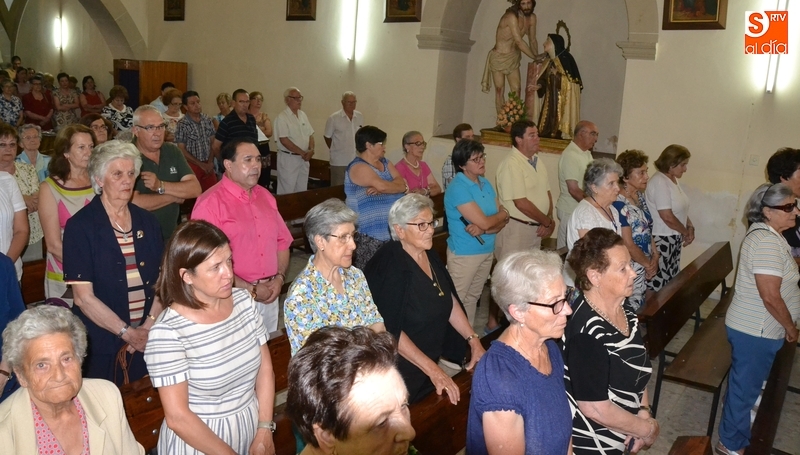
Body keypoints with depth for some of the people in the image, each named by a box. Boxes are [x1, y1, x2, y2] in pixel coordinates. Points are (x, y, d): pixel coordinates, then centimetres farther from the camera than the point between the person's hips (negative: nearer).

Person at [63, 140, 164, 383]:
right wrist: (128, 333, -14)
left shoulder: (147, 221, 6)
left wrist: (149, 326, -9)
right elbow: (83, 297, -12)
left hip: (148, 340, 4)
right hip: (102, 346, -4)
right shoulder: (80, 226, -8)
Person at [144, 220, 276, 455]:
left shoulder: (244, 301, -7)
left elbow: (264, 367, 0)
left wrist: (264, 432, -5)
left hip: (251, 427, 5)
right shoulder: (167, 332, -23)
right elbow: (177, 417, -20)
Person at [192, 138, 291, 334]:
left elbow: (282, 241, 12)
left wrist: (279, 278, -3)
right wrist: (250, 289, -13)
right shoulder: (210, 203, -13)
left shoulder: (265, 196, 10)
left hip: (269, 297, 6)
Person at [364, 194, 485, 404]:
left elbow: (450, 301, 10)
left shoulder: (430, 255, 1)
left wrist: (474, 341, 2)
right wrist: (433, 370, -23)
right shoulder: (389, 268, -23)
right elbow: (391, 331, -23)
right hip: (402, 372, -7)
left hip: (432, 360, 7)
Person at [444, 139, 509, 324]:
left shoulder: (485, 183, 6)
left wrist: (483, 229, -18)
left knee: (472, 298, 19)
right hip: (464, 254, -8)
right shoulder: (458, 188, -19)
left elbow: (502, 221, 2)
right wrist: (503, 213, -2)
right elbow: (484, 221, -22)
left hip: (487, 251, 8)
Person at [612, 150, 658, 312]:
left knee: (641, 310, 16)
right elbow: (628, 245, -20)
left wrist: (655, 256, 1)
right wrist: (648, 264, -6)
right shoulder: (618, 204, -22)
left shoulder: (640, 196, 5)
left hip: (643, 267, 8)